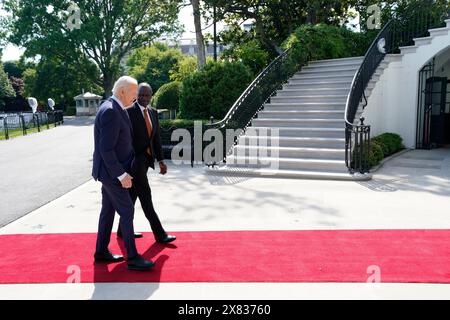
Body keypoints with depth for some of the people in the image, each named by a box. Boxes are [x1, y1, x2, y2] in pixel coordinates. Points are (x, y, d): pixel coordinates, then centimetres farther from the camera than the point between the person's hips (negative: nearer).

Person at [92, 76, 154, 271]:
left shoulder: (116, 109, 9)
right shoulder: (110, 112, -23)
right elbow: (106, 149, -26)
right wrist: (121, 174, -23)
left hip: (112, 171, 10)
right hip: (111, 172, -10)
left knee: (108, 210, 16)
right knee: (126, 211, -3)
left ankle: (101, 252, 27)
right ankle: (132, 258, 6)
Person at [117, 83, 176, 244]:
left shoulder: (153, 113, 11)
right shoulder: (129, 112, -11)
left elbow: (156, 138, 13)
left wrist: (161, 160, 8)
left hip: (146, 159, 7)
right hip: (134, 159, -7)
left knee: (132, 195, 15)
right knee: (145, 195, -3)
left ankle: (123, 230, 28)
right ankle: (159, 233, 3)